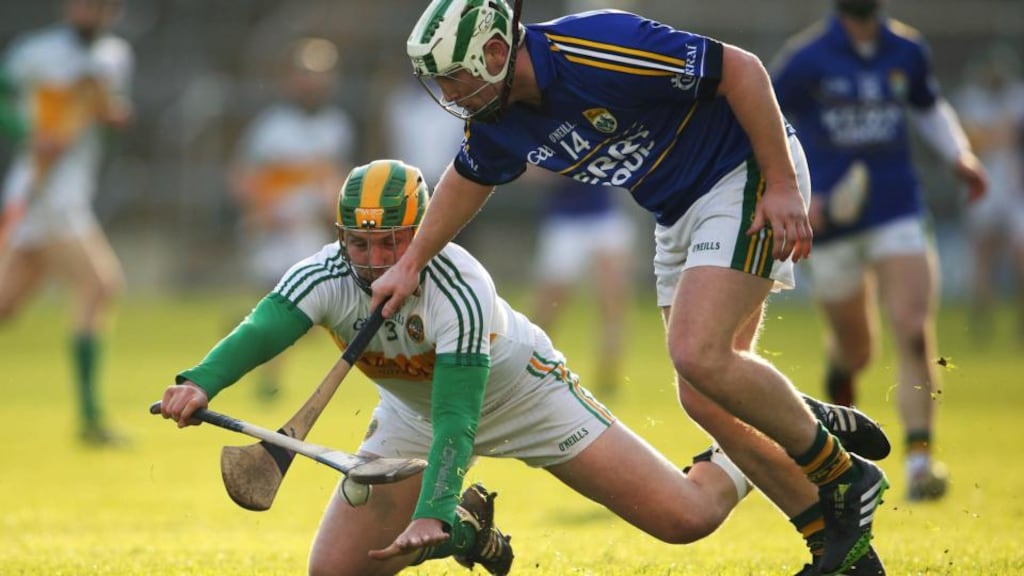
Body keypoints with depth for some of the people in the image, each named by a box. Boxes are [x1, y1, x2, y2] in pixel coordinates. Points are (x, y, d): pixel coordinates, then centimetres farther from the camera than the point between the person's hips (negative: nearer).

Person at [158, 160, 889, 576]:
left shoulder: (459, 290, -36)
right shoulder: (326, 277, -25)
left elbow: (458, 414, -43)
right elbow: (260, 331, -43)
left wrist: (430, 513, -58)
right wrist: (200, 384, -64)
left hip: (520, 392, -4)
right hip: (413, 409, 4)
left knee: (686, 517, -11)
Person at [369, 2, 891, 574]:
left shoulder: (593, 51, -28)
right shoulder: (495, 120, -3)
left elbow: (742, 69, -23)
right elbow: (470, 178, 22)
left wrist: (783, 185, -22)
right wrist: (411, 264, 23)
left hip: (747, 176, -9)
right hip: (680, 215, 9)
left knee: (698, 354, -23)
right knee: (705, 398, 3)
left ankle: (845, 479, -5)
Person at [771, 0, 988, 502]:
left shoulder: (906, 50, 4)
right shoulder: (806, 59, -7)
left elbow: (929, 107, 24)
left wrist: (960, 155, 7)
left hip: (897, 213, 2)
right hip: (831, 219, -1)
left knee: (914, 333, -16)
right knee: (855, 351, 9)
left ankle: (919, 460, -17)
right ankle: (839, 369, 47)